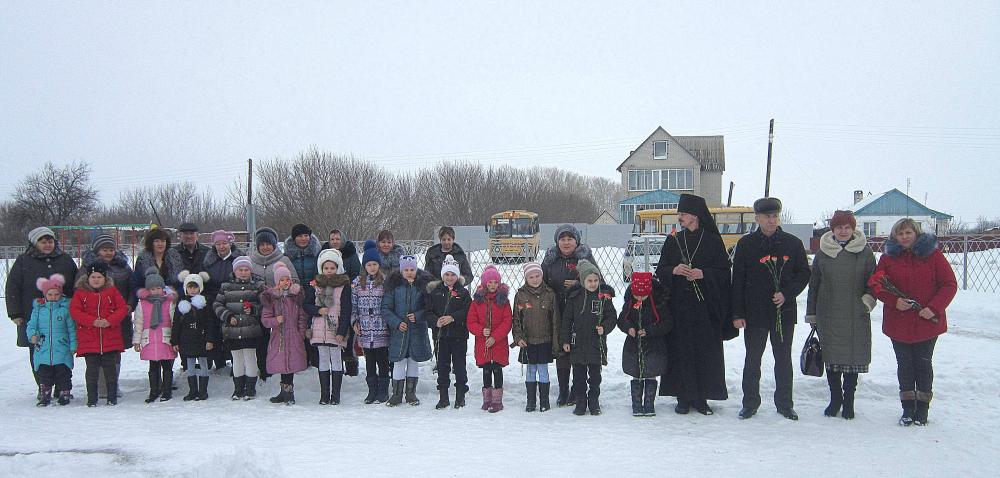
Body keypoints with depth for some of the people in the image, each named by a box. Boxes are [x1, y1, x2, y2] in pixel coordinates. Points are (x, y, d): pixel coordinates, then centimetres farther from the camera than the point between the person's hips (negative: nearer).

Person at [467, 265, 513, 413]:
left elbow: (507, 322, -6)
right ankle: (487, 399, 20)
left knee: (497, 370, 0)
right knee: (486, 371, 10)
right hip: (482, 344, 2)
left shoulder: (503, 300, -2)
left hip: (499, 344, -2)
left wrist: (495, 337, -15)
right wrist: (481, 331, -15)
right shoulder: (477, 300, 2)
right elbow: (471, 321, 2)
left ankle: (497, 400, 7)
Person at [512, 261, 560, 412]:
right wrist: (518, 337, -7)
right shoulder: (520, 295, 0)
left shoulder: (550, 294, -2)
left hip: (545, 341, -1)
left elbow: (555, 320, 0)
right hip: (528, 341, 1)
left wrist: (556, 343, -2)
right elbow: (516, 319, 4)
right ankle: (531, 402, 17)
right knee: (530, 371, 8)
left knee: (543, 371, 3)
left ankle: (544, 401, 14)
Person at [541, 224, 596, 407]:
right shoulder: (550, 259, 9)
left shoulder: (586, 257, 1)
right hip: (557, 314, 3)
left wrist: (578, 285, -16)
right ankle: (563, 391, 16)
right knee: (561, 352, 6)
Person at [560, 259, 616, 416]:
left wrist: (604, 328, -17)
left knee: (595, 376, 9)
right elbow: (567, 319, 4)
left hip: (597, 343, 0)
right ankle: (580, 402, 18)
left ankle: (594, 402, 22)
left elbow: (612, 316, 2)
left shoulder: (604, 295, -2)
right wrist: (565, 340, 2)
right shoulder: (574, 296, -1)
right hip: (578, 343, 1)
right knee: (579, 376, 7)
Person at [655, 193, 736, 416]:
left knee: (706, 352, -1)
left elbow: (724, 272, 0)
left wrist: (703, 273, -15)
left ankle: (702, 398, 8)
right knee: (681, 351, 0)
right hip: (679, 305, 2)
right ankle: (684, 397, 8)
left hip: (706, 306, -2)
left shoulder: (713, 241, 2)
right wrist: (674, 270, -10)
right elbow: (660, 270, 10)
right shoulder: (672, 241, 9)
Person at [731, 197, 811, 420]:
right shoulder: (746, 244, 0)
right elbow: (737, 280, -1)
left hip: (784, 312, 1)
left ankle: (785, 404, 21)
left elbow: (804, 274, 7)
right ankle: (750, 403, 17)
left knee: (783, 359, 10)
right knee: (753, 359, 6)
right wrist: (737, 313, -5)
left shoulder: (793, 243, 3)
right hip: (755, 312, -1)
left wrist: (786, 294, -10)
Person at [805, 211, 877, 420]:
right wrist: (811, 315, 8)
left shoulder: (865, 252, 2)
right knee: (831, 356, 6)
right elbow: (814, 285, 10)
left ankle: (848, 400, 16)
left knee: (853, 356, 2)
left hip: (856, 317, -1)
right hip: (828, 316, 1)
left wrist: (868, 300, -10)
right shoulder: (823, 253, 6)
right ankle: (835, 398, 20)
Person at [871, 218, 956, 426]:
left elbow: (949, 284, -4)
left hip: (928, 322, -2)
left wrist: (934, 308, -16)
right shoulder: (888, 258, 3)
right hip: (898, 323, 2)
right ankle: (908, 408, 15)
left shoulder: (933, 255, -4)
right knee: (904, 364, 7)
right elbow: (876, 285, 4)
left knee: (923, 363, 6)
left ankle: (922, 408, 16)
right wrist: (894, 301, -14)